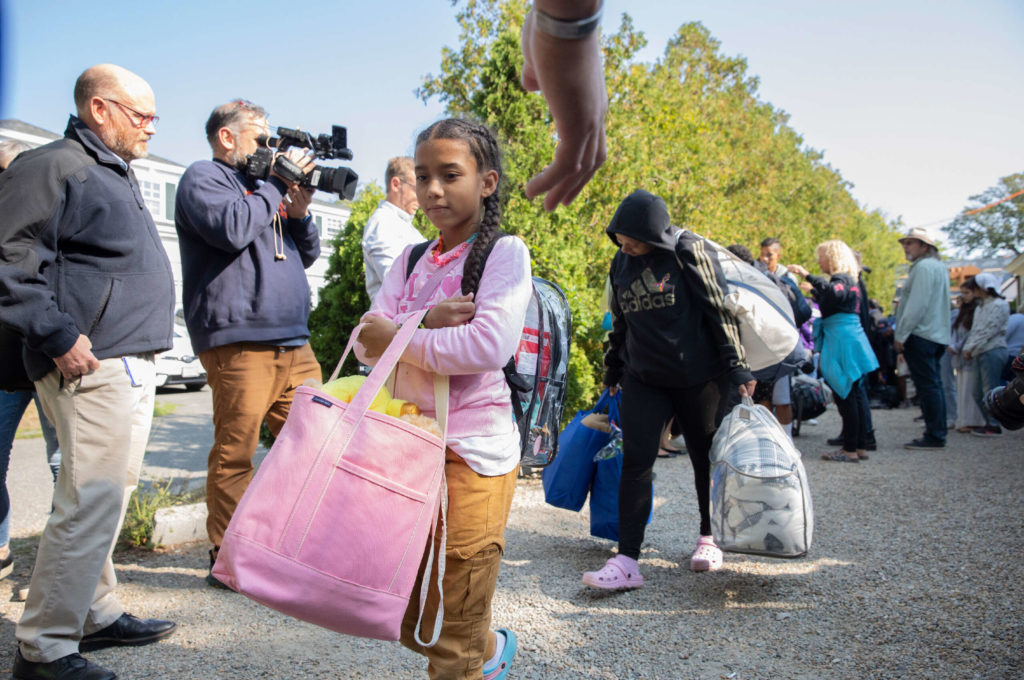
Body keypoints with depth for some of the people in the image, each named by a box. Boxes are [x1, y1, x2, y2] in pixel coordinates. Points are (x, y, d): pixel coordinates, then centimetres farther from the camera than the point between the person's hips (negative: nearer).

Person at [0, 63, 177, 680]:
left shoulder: (116, 173, 22)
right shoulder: (53, 167, -9)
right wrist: (59, 336, -20)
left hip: (134, 364, 10)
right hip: (93, 366, -10)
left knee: (108, 498, 16)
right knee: (91, 503, -8)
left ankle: (98, 615, 28)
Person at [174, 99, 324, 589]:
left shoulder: (261, 184, 26)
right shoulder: (203, 178, 3)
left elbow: (307, 256, 25)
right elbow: (233, 229, -18)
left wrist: (299, 212, 7)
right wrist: (276, 185, -5)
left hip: (292, 341, 8)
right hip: (238, 340, -8)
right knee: (235, 452, -4)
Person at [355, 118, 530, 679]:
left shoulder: (504, 253, -7)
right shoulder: (410, 263, 11)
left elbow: (489, 345, -22)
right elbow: (367, 343, 2)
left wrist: (398, 337, -13)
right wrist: (426, 323, -16)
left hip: (472, 453, -6)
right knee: (412, 626, 19)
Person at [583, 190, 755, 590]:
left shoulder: (687, 251, -10)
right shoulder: (621, 264, 6)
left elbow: (720, 310, -9)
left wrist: (737, 370, -10)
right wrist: (612, 372, 23)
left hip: (698, 378, -3)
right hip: (643, 380, 4)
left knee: (706, 458, 10)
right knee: (635, 462, -6)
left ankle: (708, 538, 32)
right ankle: (627, 560, -5)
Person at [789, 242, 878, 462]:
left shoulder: (841, 279, -11)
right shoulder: (845, 279, 19)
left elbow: (834, 292, -36)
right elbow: (830, 301, 36)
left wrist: (807, 275, -35)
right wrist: (813, 290, 48)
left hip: (842, 340, -10)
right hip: (851, 338, 10)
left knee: (845, 394, -7)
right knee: (855, 392, 11)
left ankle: (850, 449, -4)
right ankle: (861, 446, 16)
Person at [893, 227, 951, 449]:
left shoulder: (923, 267, -12)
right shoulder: (939, 267, 20)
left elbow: (917, 305, -19)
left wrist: (900, 334, -16)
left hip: (921, 336, -10)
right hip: (937, 335, 10)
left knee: (927, 386, -8)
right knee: (934, 385, 12)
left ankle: (934, 437, -7)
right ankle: (938, 433, 16)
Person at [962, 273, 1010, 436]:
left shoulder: (999, 305, -6)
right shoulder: (980, 307, 21)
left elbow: (988, 331, -13)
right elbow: (975, 330, 17)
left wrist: (972, 349, -11)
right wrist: (967, 348, 3)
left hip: (993, 351, -9)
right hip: (982, 353, 9)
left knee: (990, 392, -8)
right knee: (978, 392, 8)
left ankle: (994, 426, -4)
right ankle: (990, 423, 14)